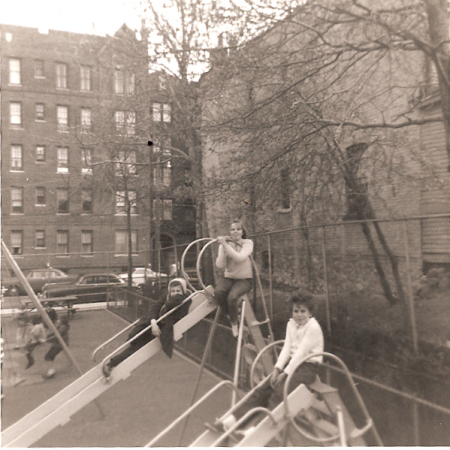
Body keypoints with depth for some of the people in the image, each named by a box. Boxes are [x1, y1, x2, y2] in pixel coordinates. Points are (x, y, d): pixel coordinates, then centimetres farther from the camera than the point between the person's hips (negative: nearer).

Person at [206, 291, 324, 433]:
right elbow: (286, 348, 5)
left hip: (308, 366, -6)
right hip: (292, 362, 6)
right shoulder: (291, 324, 11)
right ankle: (228, 422, -18)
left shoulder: (313, 327, -13)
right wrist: (277, 368, -8)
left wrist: (285, 373, -18)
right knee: (263, 390, -11)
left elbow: (301, 352, -17)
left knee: (279, 393, -27)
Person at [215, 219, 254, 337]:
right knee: (218, 292, -31)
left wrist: (226, 245, -24)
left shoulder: (248, 243, -2)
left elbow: (240, 258, -22)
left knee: (232, 296, -32)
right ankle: (230, 315, -4)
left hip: (244, 279, -2)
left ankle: (234, 323, -4)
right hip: (228, 277, 3)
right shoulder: (225, 245, 4)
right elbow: (220, 265, -7)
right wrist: (223, 248, -15)